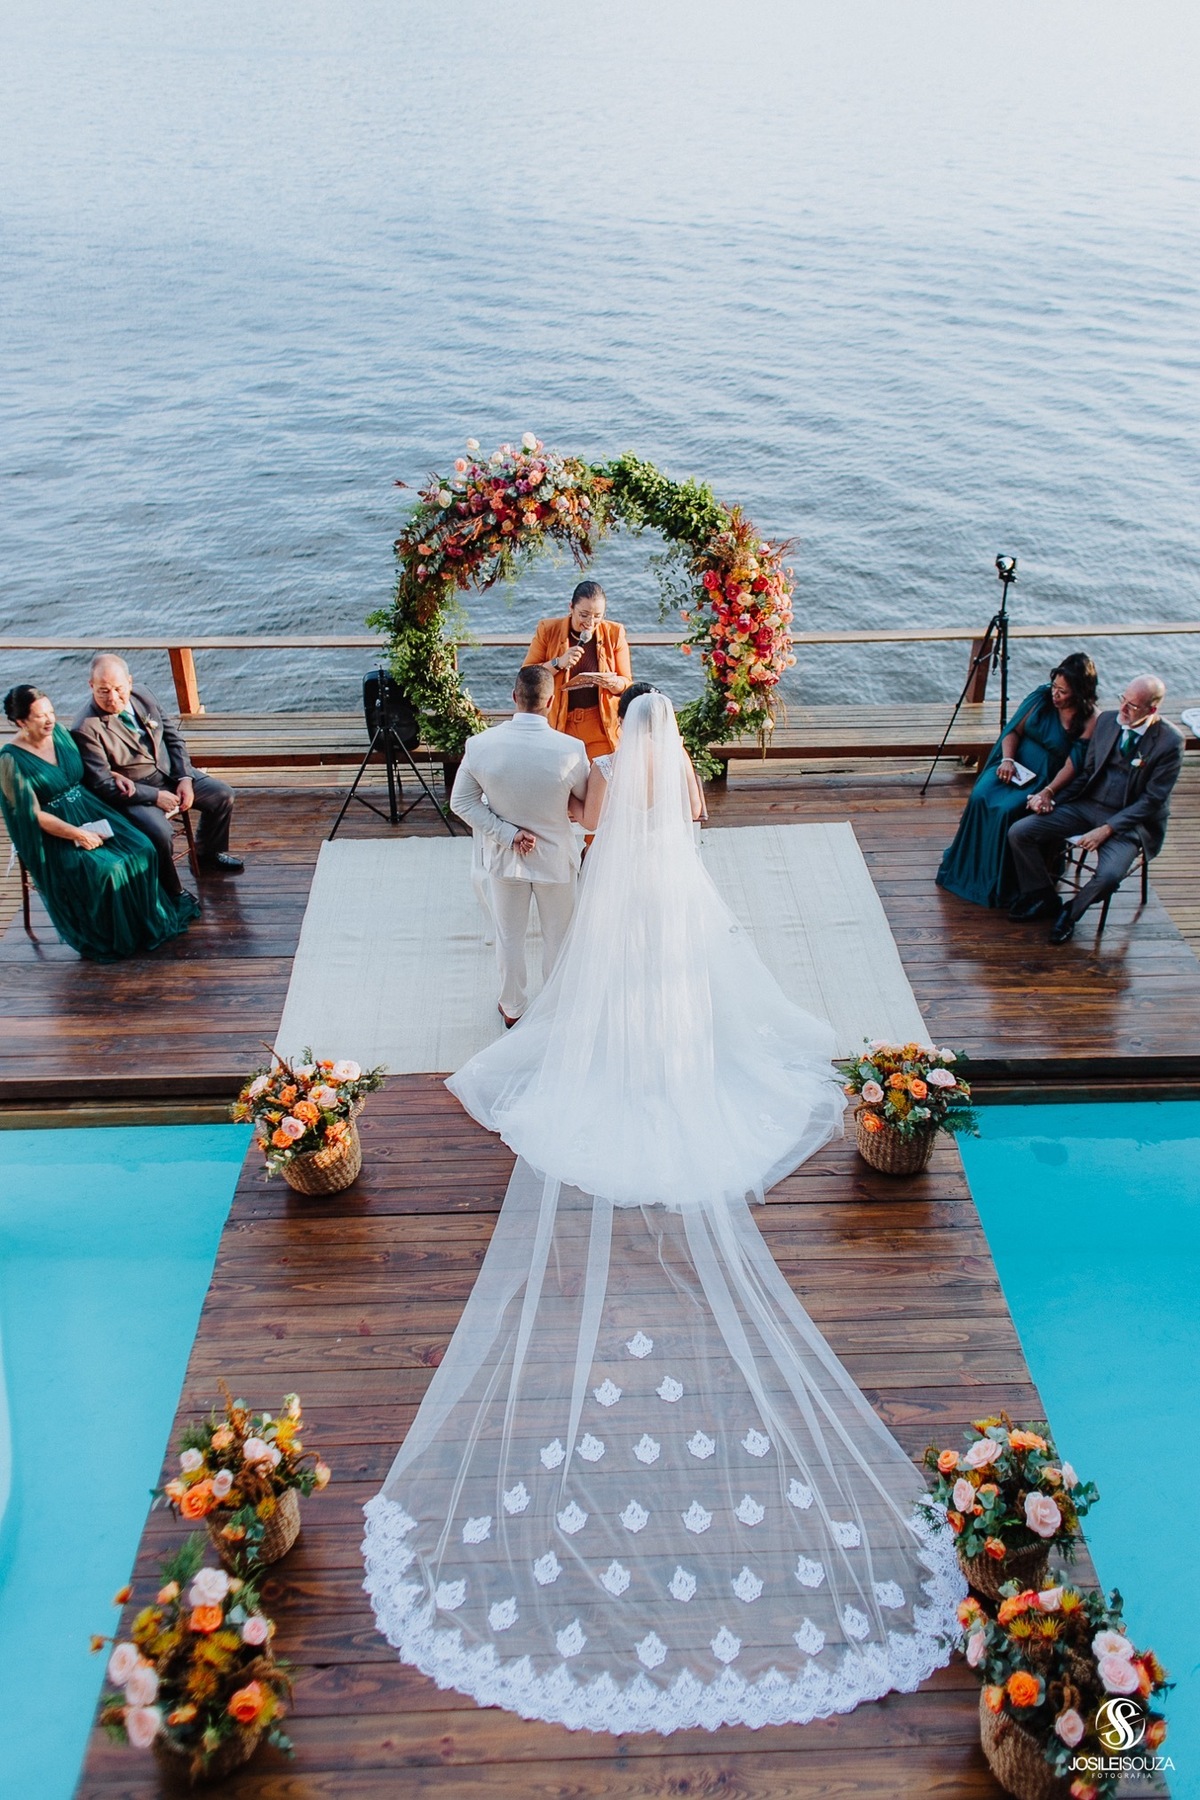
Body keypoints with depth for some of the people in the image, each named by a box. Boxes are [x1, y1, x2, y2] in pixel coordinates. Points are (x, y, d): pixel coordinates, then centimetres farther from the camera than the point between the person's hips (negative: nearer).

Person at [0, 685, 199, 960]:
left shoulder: (59, 732, 3)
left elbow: (88, 770, 21)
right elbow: (33, 815, -17)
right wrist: (77, 834, -22)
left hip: (90, 812, 6)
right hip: (53, 834, -6)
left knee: (141, 850, -15)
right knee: (105, 870, -28)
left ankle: (151, 918, 3)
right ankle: (115, 938, -6)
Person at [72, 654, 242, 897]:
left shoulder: (143, 696, -2)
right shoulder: (85, 729, -22)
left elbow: (173, 738, 7)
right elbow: (103, 785, -22)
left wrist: (185, 778, -6)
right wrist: (156, 796, -23)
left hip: (170, 773, 7)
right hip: (132, 792, -7)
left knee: (223, 796, 1)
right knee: (160, 832, -31)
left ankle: (208, 853, 28)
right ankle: (170, 893, -5)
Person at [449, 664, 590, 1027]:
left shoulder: (480, 745, -20)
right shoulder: (570, 749, -25)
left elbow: (461, 803, -11)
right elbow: (587, 802, -9)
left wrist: (508, 834, -12)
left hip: (504, 857, 1)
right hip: (555, 857, -1)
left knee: (509, 937, 21)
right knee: (558, 937, 21)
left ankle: (512, 1008, 40)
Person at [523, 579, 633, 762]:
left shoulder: (614, 633, 1)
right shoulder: (548, 630, -1)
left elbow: (628, 683, 6)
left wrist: (613, 683, -17)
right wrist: (558, 663, -17)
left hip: (601, 730, 1)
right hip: (558, 726, 0)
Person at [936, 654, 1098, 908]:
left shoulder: (1090, 721, -11)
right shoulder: (1042, 697, 1)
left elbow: (1072, 765, -16)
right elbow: (1014, 731, 4)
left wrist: (1048, 792, -30)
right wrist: (1007, 759, -15)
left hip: (1045, 779, -4)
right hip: (1015, 765, 4)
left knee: (1007, 810, -31)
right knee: (980, 798, -25)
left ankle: (997, 885, -13)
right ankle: (964, 870, -10)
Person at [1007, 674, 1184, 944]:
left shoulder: (1170, 742, -13)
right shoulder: (1106, 720, 2)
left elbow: (1152, 800, -14)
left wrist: (1107, 829, -21)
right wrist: (1053, 800, -3)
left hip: (1129, 820, -5)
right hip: (1086, 805, 5)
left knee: (1109, 875, -33)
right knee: (1018, 832, -11)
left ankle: (1072, 911, 2)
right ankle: (1044, 898, 10)